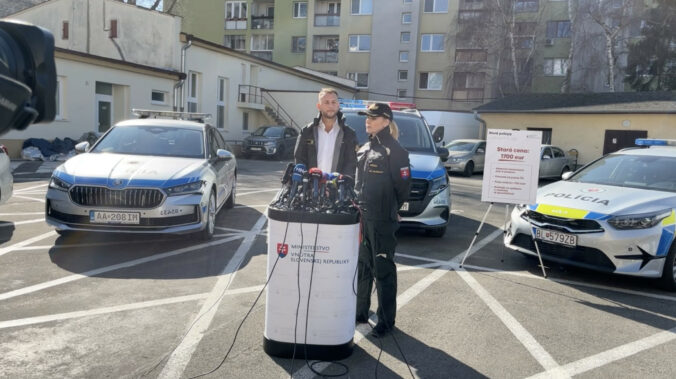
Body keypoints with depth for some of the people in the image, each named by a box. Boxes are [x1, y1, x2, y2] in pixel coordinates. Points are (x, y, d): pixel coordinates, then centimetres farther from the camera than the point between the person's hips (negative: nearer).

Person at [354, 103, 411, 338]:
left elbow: (403, 185, -10)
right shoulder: (365, 149, 14)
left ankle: (386, 321, 10)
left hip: (382, 221, -8)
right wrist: (357, 204, 14)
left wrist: (390, 210, -4)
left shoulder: (394, 150, -9)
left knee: (383, 270, 0)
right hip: (361, 217, 8)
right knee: (362, 267, 16)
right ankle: (361, 312, 30)